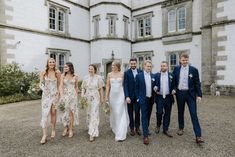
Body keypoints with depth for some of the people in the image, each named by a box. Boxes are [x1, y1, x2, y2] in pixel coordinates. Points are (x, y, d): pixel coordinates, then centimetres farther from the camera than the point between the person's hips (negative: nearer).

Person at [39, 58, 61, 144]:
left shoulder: (57, 73, 0)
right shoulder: (43, 72, -1)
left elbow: (59, 84, 5)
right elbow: (41, 84, 0)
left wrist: (59, 93, 2)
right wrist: (43, 89, -20)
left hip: (54, 94, 1)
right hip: (46, 95, 0)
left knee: (53, 112, 10)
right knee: (45, 114, -5)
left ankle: (53, 130, 27)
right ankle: (44, 135, 0)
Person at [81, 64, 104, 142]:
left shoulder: (98, 78, -3)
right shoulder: (85, 78, 5)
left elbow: (101, 89, 0)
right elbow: (83, 88, 8)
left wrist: (102, 98, 2)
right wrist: (82, 94, -10)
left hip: (95, 98, -3)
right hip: (87, 98, 4)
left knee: (94, 114, -8)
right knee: (88, 114, 15)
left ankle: (92, 133, -4)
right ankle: (90, 128, 39)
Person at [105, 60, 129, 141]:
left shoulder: (122, 74, 0)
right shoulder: (109, 74, 3)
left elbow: (124, 85, 2)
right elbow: (107, 86, 3)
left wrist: (126, 95, 0)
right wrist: (106, 96, 0)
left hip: (120, 94, -2)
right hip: (112, 95, 2)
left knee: (121, 113, -4)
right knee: (114, 113, 15)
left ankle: (120, 134, 2)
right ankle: (115, 127, 41)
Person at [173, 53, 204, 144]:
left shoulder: (194, 70, -3)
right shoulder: (176, 69, 3)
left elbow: (197, 83, -2)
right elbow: (174, 81, 9)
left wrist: (199, 95, -7)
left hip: (190, 94, -2)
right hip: (180, 93, 2)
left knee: (194, 114, -3)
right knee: (180, 112, 15)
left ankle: (198, 136, 3)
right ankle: (181, 128, 35)